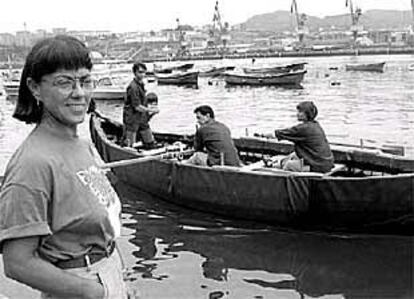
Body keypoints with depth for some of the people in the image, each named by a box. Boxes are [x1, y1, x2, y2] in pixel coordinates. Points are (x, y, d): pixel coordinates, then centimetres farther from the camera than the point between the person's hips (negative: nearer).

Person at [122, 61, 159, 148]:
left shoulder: (141, 84, 9)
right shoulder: (133, 87, -20)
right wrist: (151, 110, -12)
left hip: (142, 119, 9)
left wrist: (151, 108, 8)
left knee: (151, 144, 11)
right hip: (132, 120, -9)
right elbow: (137, 107, -21)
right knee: (128, 146, -2)